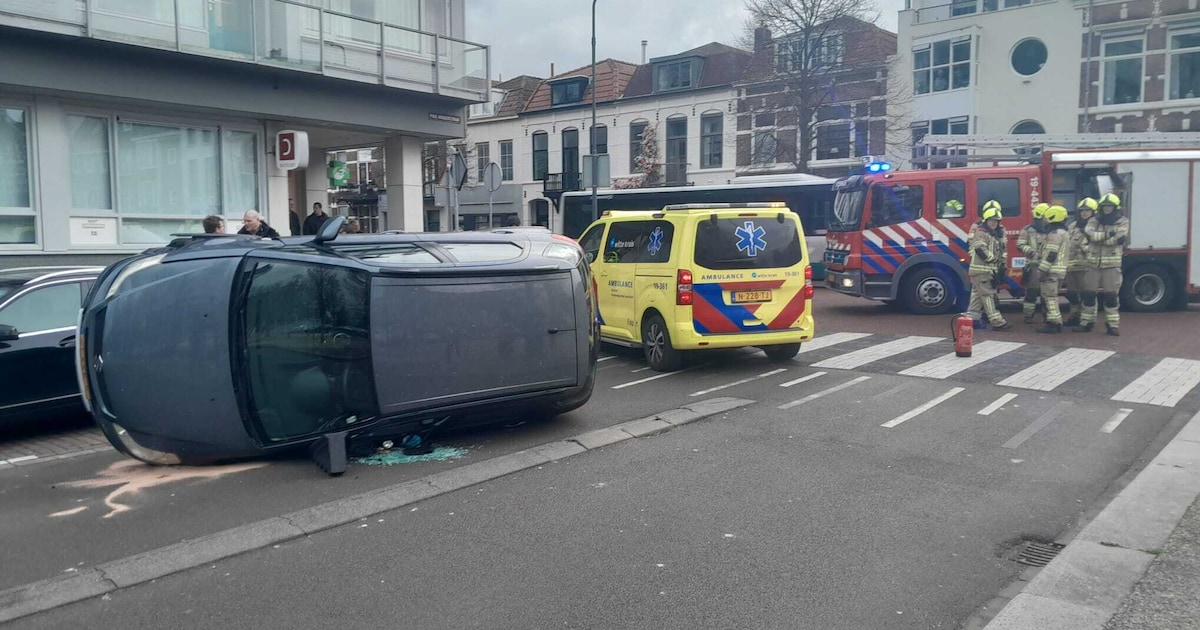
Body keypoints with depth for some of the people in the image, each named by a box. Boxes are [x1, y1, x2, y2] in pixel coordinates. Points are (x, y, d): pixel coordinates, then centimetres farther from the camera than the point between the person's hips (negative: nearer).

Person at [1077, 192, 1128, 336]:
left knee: (1111, 295, -2)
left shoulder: (1123, 222, 2)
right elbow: (1090, 234, -11)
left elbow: (1119, 239, -15)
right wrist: (1107, 235, -19)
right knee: (1089, 294, 4)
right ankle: (1086, 322, 13)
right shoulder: (1094, 221, 8)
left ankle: (1113, 324, 5)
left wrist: (1097, 238, -12)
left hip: (1112, 264, -2)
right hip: (1093, 263, 2)